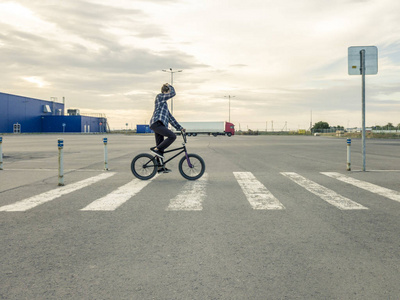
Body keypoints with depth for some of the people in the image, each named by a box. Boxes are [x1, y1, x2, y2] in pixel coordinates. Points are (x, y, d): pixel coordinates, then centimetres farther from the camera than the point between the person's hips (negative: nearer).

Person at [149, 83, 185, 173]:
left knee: (161, 147, 9)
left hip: (159, 125, 10)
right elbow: (173, 93, -4)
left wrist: (179, 127, 24)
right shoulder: (159, 96, 3)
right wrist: (170, 86, 18)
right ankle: (156, 149, -16)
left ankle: (160, 167, 14)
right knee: (172, 136, -22)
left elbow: (170, 117, 28)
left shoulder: (164, 104, 30)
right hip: (157, 123, -10)